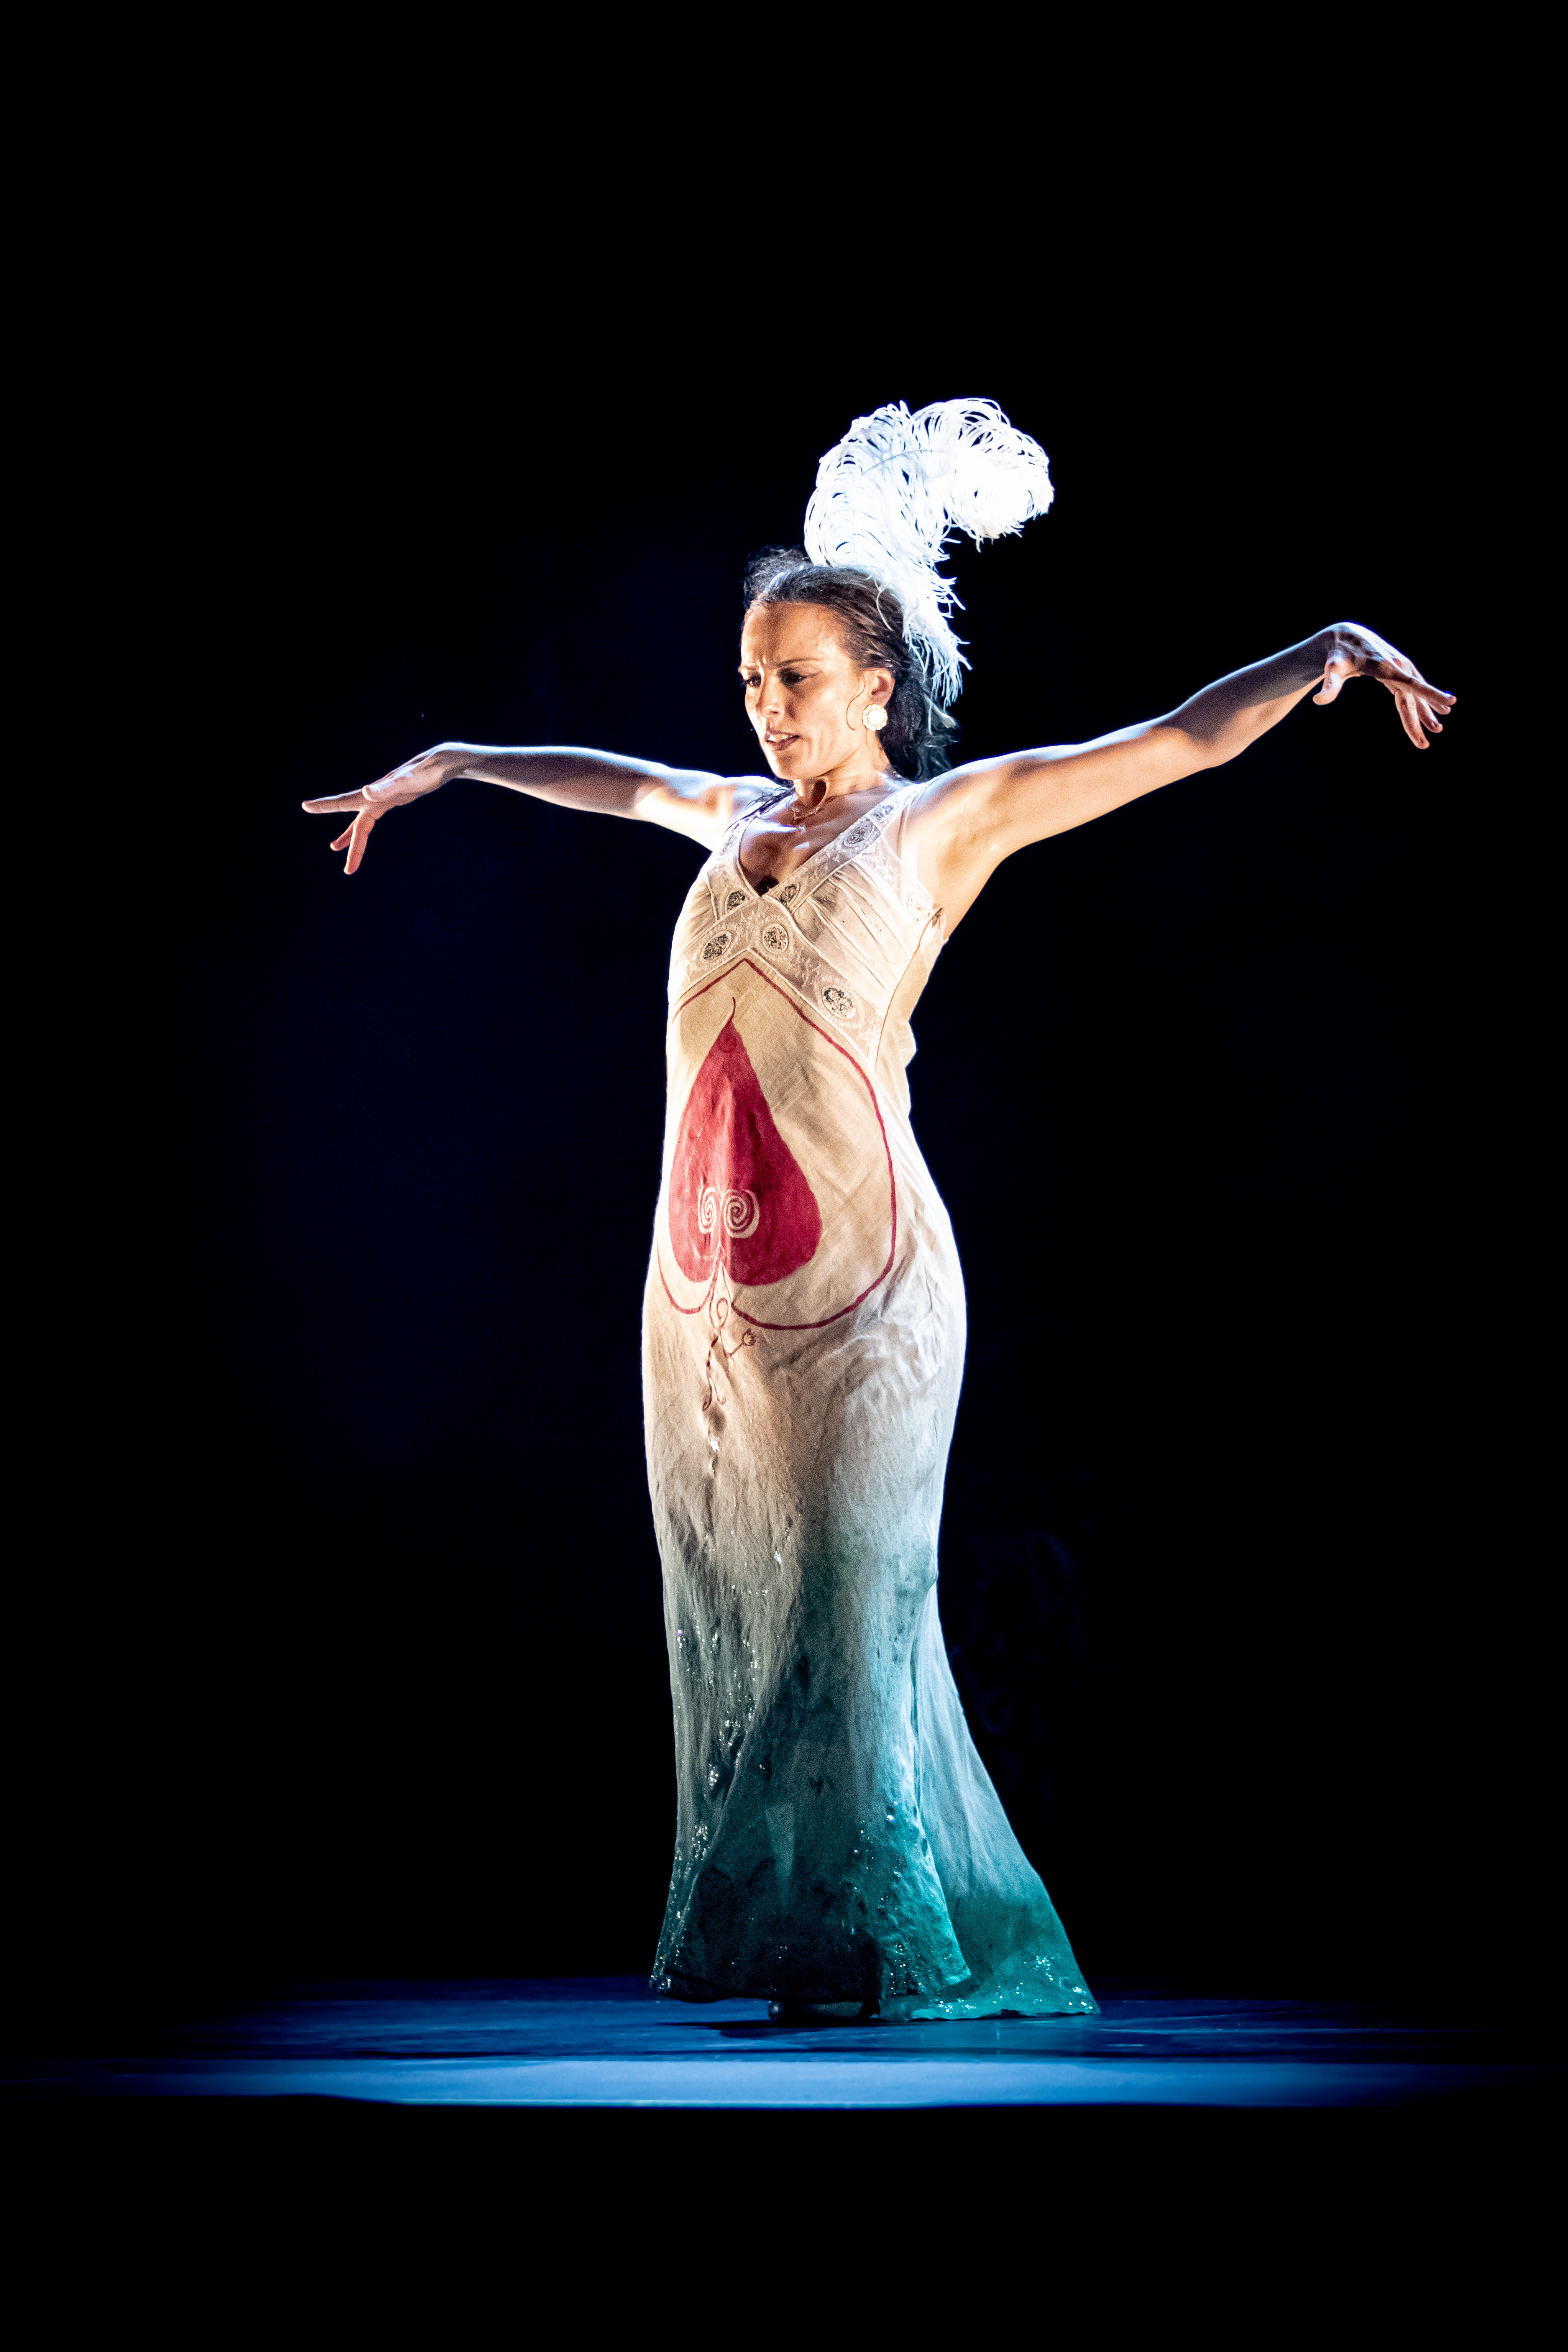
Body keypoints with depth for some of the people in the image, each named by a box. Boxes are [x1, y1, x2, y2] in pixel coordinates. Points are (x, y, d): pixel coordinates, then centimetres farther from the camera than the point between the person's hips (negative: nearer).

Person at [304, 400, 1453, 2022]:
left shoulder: (948, 818, 4)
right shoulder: (742, 817, 19)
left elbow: (1181, 740, 0)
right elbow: (612, 779, 39)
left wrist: (1326, 650, -13)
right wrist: (446, 765, 50)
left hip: (857, 1272, -5)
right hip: (707, 1267, 6)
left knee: (846, 1600, -4)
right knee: (732, 1601, 5)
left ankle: (878, 1945, 4)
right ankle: (761, 1930, 12)